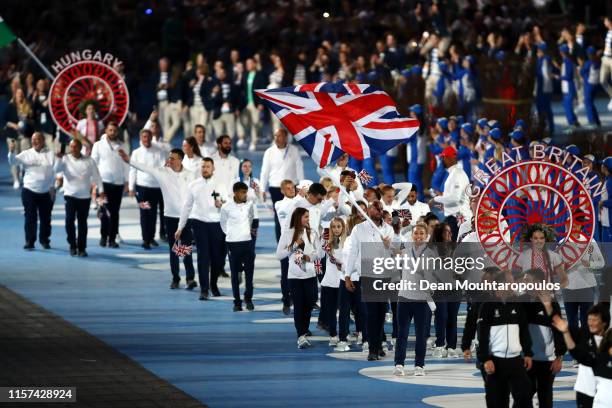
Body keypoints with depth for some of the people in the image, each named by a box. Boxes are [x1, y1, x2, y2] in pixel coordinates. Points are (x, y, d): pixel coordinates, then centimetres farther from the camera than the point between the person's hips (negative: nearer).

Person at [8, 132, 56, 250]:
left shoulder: (50, 154, 1)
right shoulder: (26, 154, 2)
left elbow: (55, 171, 1)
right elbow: (13, 161, -8)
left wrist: (53, 188, -4)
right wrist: (11, 152, -29)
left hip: (46, 192, 1)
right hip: (29, 191, -1)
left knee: (45, 218, 9)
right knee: (30, 217, -3)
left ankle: (44, 240, 23)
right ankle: (29, 241, 2)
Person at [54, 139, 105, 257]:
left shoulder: (89, 161, 3)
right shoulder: (66, 160, 1)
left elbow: (96, 176, 4)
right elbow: (56, 169, -13)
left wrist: (101, 191, -2)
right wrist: (59, 158, -29)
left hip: (85, 197, 1)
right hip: (70, 195, -1)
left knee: (82, 222, 4)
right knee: (69, 220, -11)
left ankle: (81, 248, 11)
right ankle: (72, 245, 4)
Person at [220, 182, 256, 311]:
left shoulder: (249, 204, -2)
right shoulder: (226, 207, -10)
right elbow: (223, 222, 7)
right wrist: (229, 233, 8)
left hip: (247, 241, 2)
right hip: (232, 243, -2)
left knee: (249, 271, 3)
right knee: (235, 273, 3)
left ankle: (248, 298, 21)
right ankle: (237, 302, 9)